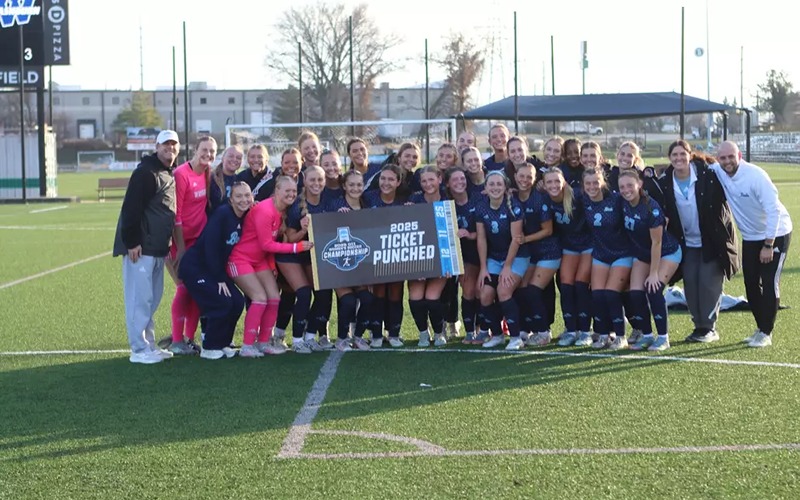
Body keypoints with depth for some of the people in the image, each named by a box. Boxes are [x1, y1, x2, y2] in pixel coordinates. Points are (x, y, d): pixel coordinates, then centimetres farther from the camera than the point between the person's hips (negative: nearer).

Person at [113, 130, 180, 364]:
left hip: (158, 248, 10)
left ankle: (149, 345, 22)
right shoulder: (145, 172, -12)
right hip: (140, 248, -9)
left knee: (153, 298, 14)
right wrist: (132, 242, -22)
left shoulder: (171, 175, 16)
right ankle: (139, 349, -3)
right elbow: (131, 208, -19)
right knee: (140, 298, -7)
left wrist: (168, 244, 17)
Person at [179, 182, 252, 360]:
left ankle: (222, 343, 12)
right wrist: (219, 279, -18)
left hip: (214, 268, 8)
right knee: (221, 303, -17)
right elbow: (211, 248, -22)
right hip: (194, 268, -7)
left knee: (237, 302, -4)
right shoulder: (222, 214, -20)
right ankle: (209, 348, -2)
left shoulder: (244, 218, 2)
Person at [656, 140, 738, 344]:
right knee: (690, 283, 3)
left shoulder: (707, 175, -13)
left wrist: (723, 232, -12)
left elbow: (722, 201, -8)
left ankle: (709, 327, 2)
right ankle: (699, 326, 14)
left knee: (709, 282, -7)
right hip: (687, 242, 4)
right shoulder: (664, 184, -3)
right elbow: (663, 213, 4)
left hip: (712, 241, -4)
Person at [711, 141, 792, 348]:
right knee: (751, 284, 8)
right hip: (750, 236, 6)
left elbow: (773, 210, -26)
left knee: (770, 283, -8)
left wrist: (768, 245, -25)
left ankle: (766, 333, -1)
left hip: (775, 234, -6)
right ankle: (760, 327, 21)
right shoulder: (718, 172, -10)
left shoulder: (755, 175, -27)